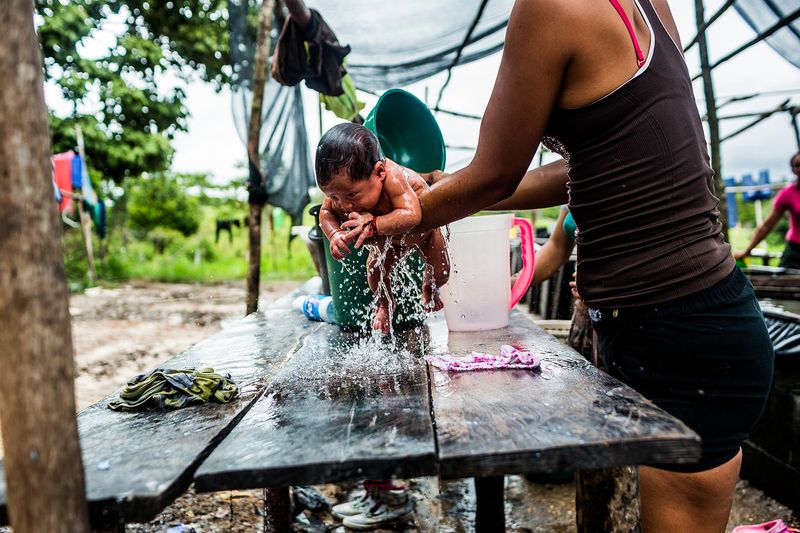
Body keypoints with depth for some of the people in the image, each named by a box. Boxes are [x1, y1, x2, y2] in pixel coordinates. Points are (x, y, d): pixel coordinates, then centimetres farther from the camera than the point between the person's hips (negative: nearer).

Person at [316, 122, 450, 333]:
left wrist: (373, 224, -66)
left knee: (440, 272, 3)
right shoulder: (341, 188, -33)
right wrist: (335, 234, -40)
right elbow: (325, 213, -19)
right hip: (387, 238, 4)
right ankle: (385, 304, 24)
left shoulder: (393, 178, -51)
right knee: (375, 270, -10)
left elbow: (412, 215, -58)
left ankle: (428, 290, 42)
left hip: (423, 229, -3)